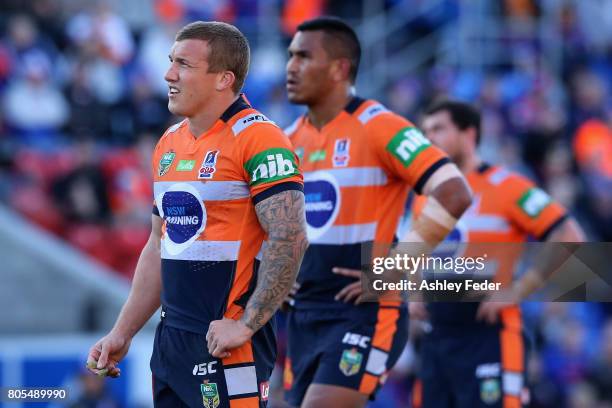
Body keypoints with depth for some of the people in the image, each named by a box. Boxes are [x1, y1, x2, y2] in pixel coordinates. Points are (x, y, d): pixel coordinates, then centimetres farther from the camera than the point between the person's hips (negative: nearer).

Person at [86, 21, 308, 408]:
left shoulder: (256, 138, -12)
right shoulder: (169, 143, 14)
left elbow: (290, 240, -19)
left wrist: (245, 325, -21)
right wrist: (122, 332, 18)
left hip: (225, 342, -8)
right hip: (171, 342, 8)